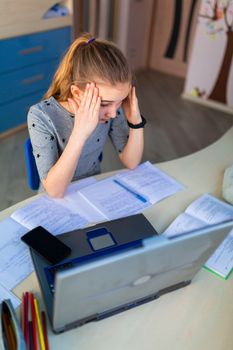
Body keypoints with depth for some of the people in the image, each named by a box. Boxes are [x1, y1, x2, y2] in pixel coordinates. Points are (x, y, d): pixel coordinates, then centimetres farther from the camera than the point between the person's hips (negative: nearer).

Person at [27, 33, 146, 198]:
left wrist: (135, 122, -21)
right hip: (58, 200, -2)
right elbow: (55, 191, -26)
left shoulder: (111, 107, -12)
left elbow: (131, 163, -7)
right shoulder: (41, 116, -22)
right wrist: (79, 133, -35)